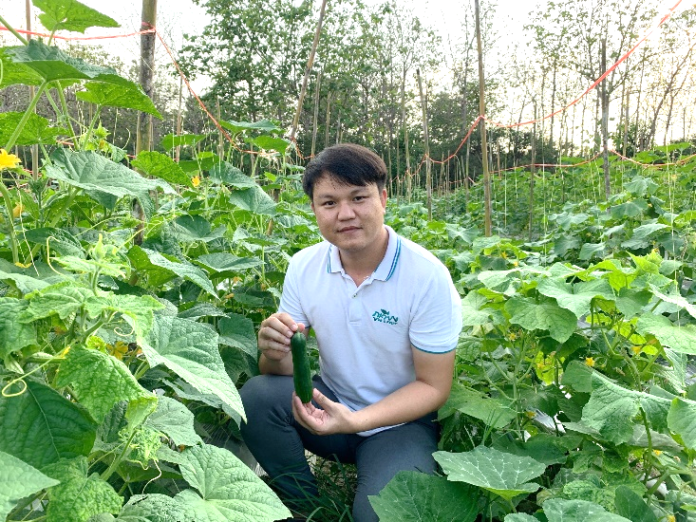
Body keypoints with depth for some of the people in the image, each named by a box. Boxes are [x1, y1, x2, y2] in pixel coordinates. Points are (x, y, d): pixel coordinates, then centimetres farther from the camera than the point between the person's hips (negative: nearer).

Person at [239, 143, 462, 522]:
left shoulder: (428, 276, -19)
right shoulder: (303, 267, -8)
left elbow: (433, 386, -14)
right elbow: (286, 372, -3)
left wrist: (354, 421, -28)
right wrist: (276, 353, -29)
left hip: (400, 420, -3)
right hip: (331, 403, 4)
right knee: (256, 397, -22)